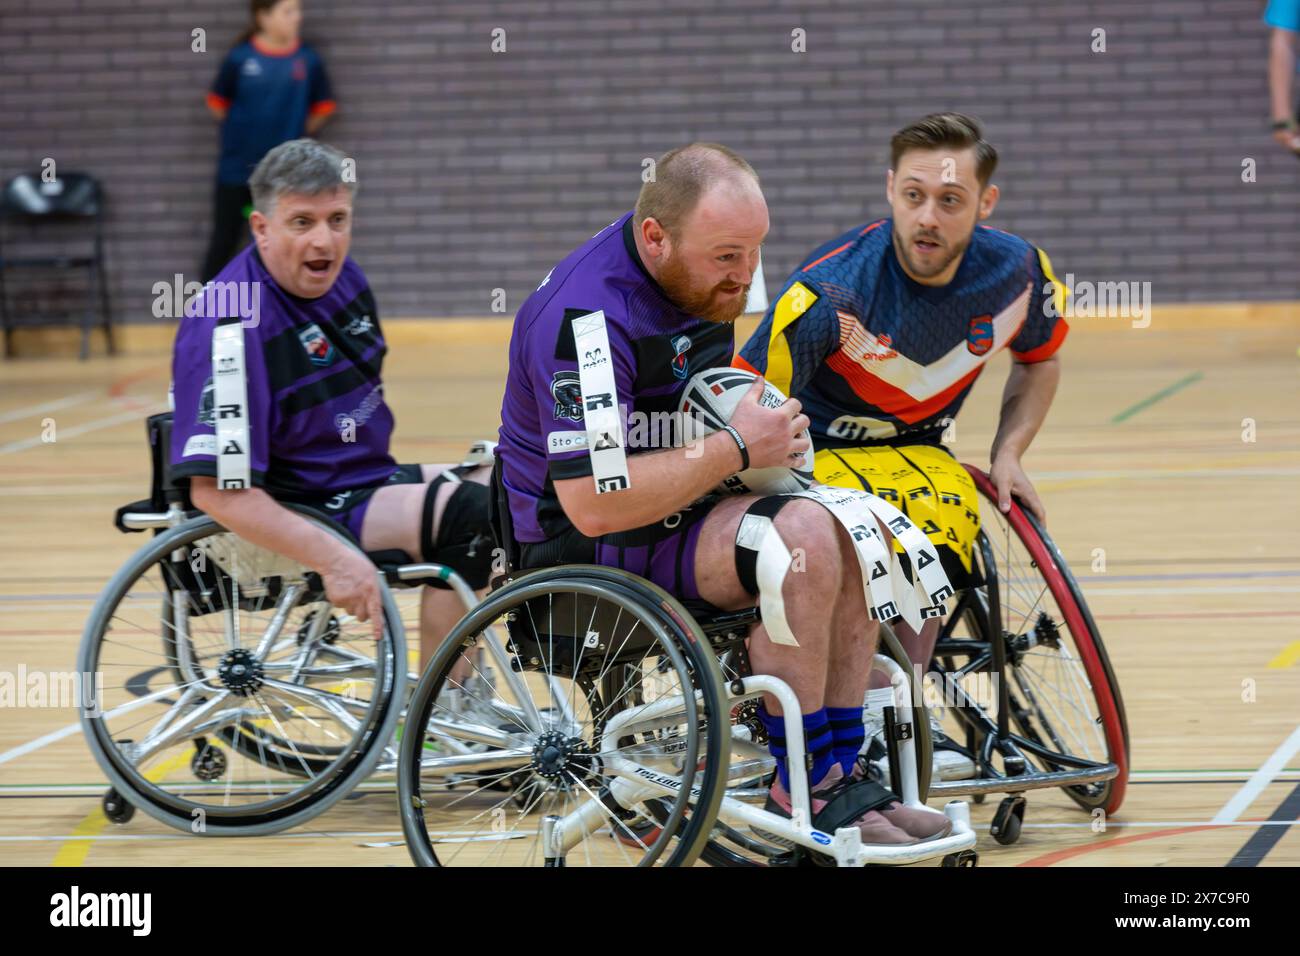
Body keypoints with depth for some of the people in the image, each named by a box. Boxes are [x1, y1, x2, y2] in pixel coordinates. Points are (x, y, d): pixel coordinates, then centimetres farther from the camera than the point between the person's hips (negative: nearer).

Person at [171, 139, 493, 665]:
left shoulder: (342, 277, 4)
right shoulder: (230, 325, -23)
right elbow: (217, 490, -28)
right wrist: (334, 558, -34)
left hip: (365, 483, 10)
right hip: (298, 514, -10)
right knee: (468, 512, -25)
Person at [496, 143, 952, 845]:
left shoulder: (700, 272, 4)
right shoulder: (587, 318, -26)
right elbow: (594, 503, -32)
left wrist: (763, 419, 5)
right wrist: (735, 449, -23)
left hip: (674, 503, 10)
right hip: (579, 547, -10)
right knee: (802, 538, -27)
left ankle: (841, 770, -4)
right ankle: (802, 790, -18)